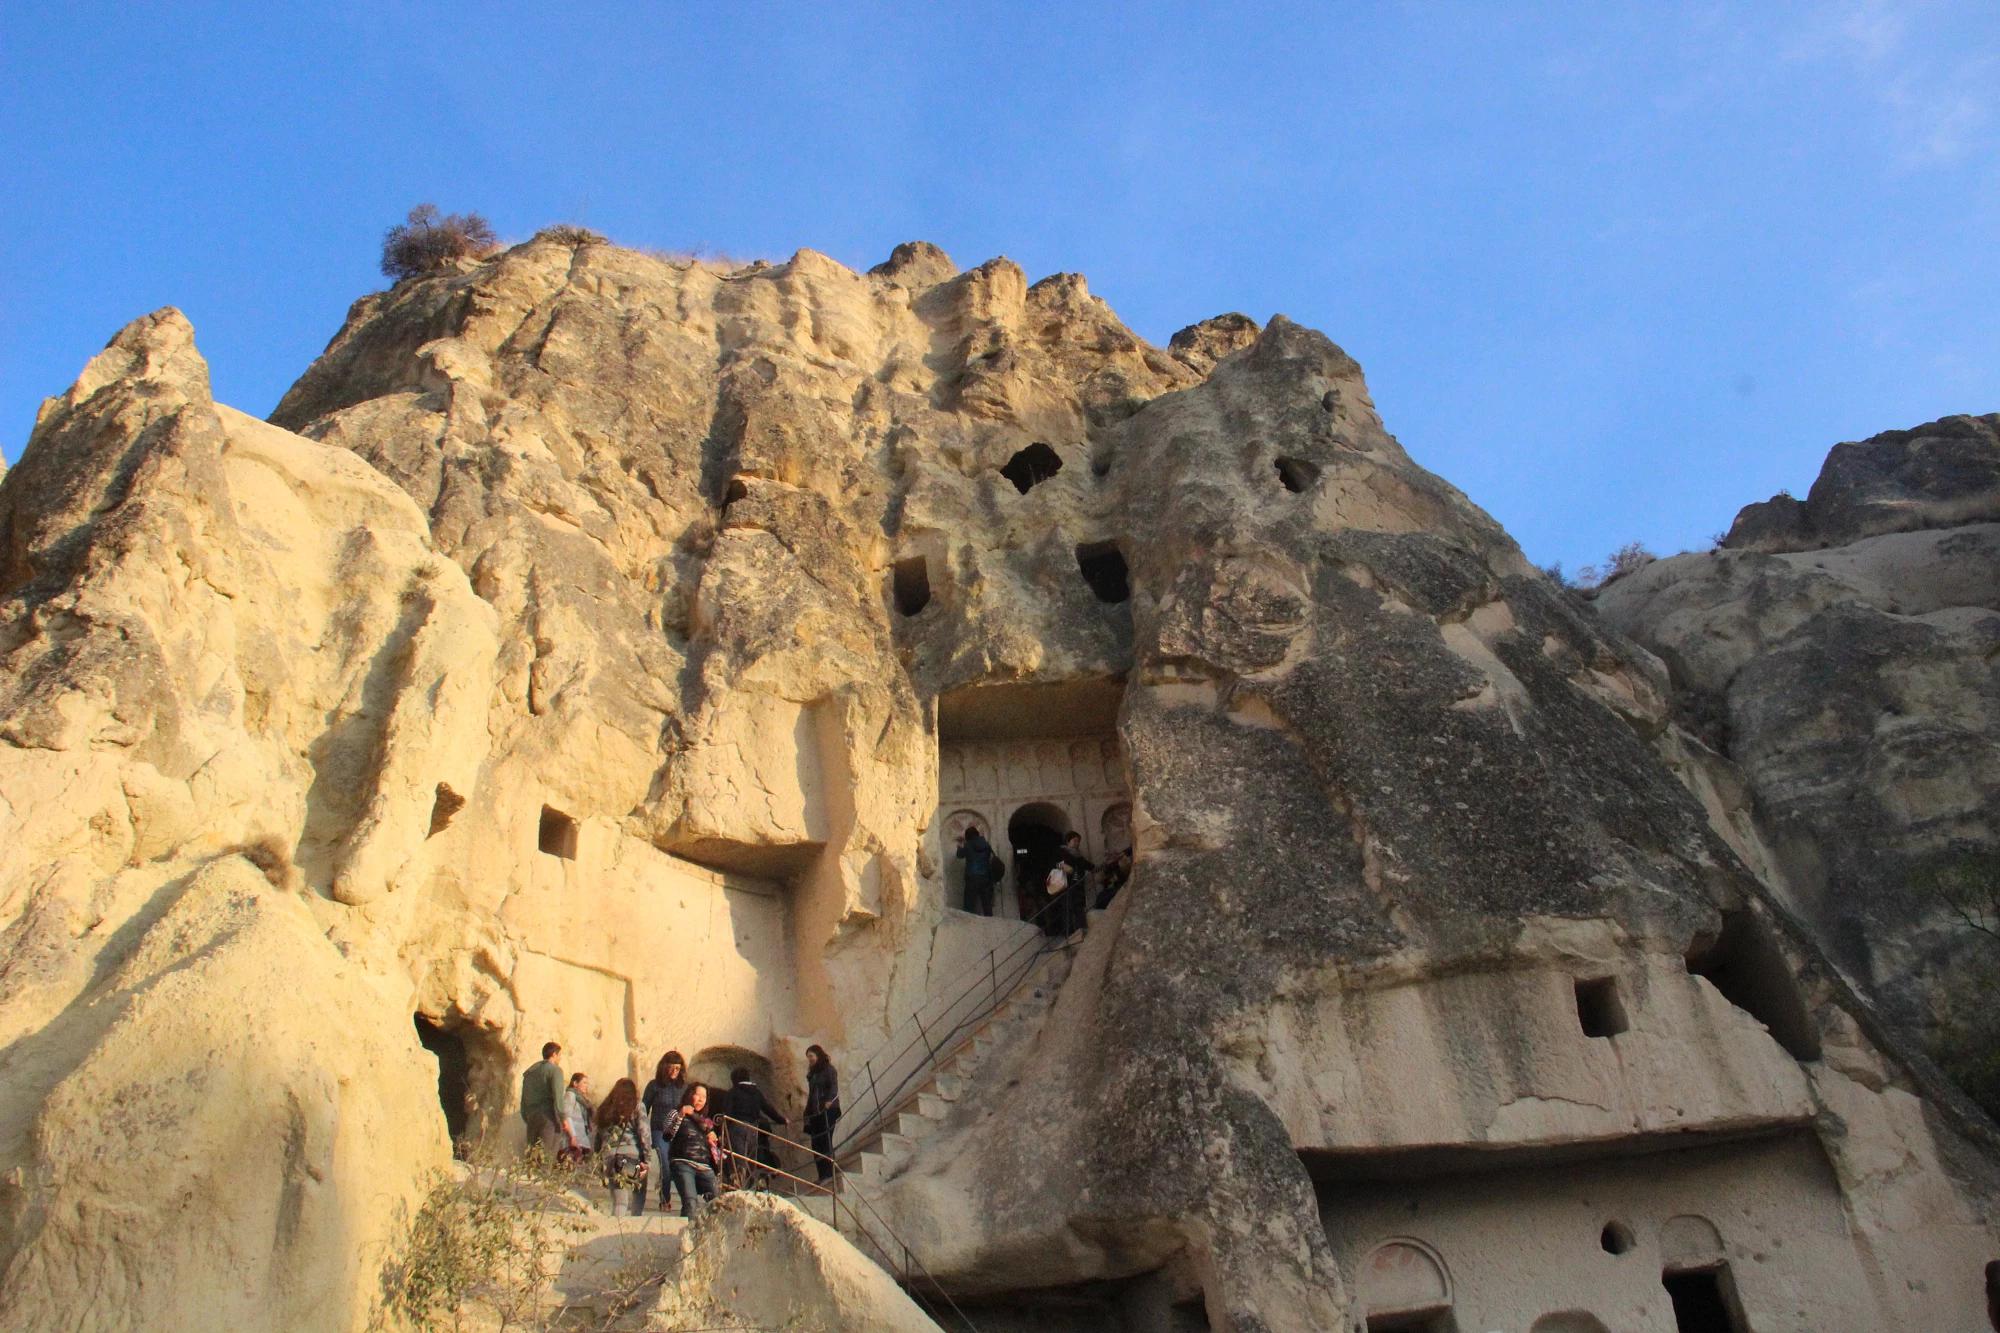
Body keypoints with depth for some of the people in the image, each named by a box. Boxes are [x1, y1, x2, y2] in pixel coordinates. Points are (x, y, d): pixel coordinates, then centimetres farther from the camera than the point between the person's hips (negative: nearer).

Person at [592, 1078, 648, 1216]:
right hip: (633, 1158, -3)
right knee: (638, 1200, 11)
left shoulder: (604, 1111, 15)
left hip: (609, 1159, 3)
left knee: (617, 1202, 4)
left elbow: (596, 1138, 14)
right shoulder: (637, 1108, 4)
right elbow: (644, 1135, -4)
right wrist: (645, 1161, -5)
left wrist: (599, 1158, 17)